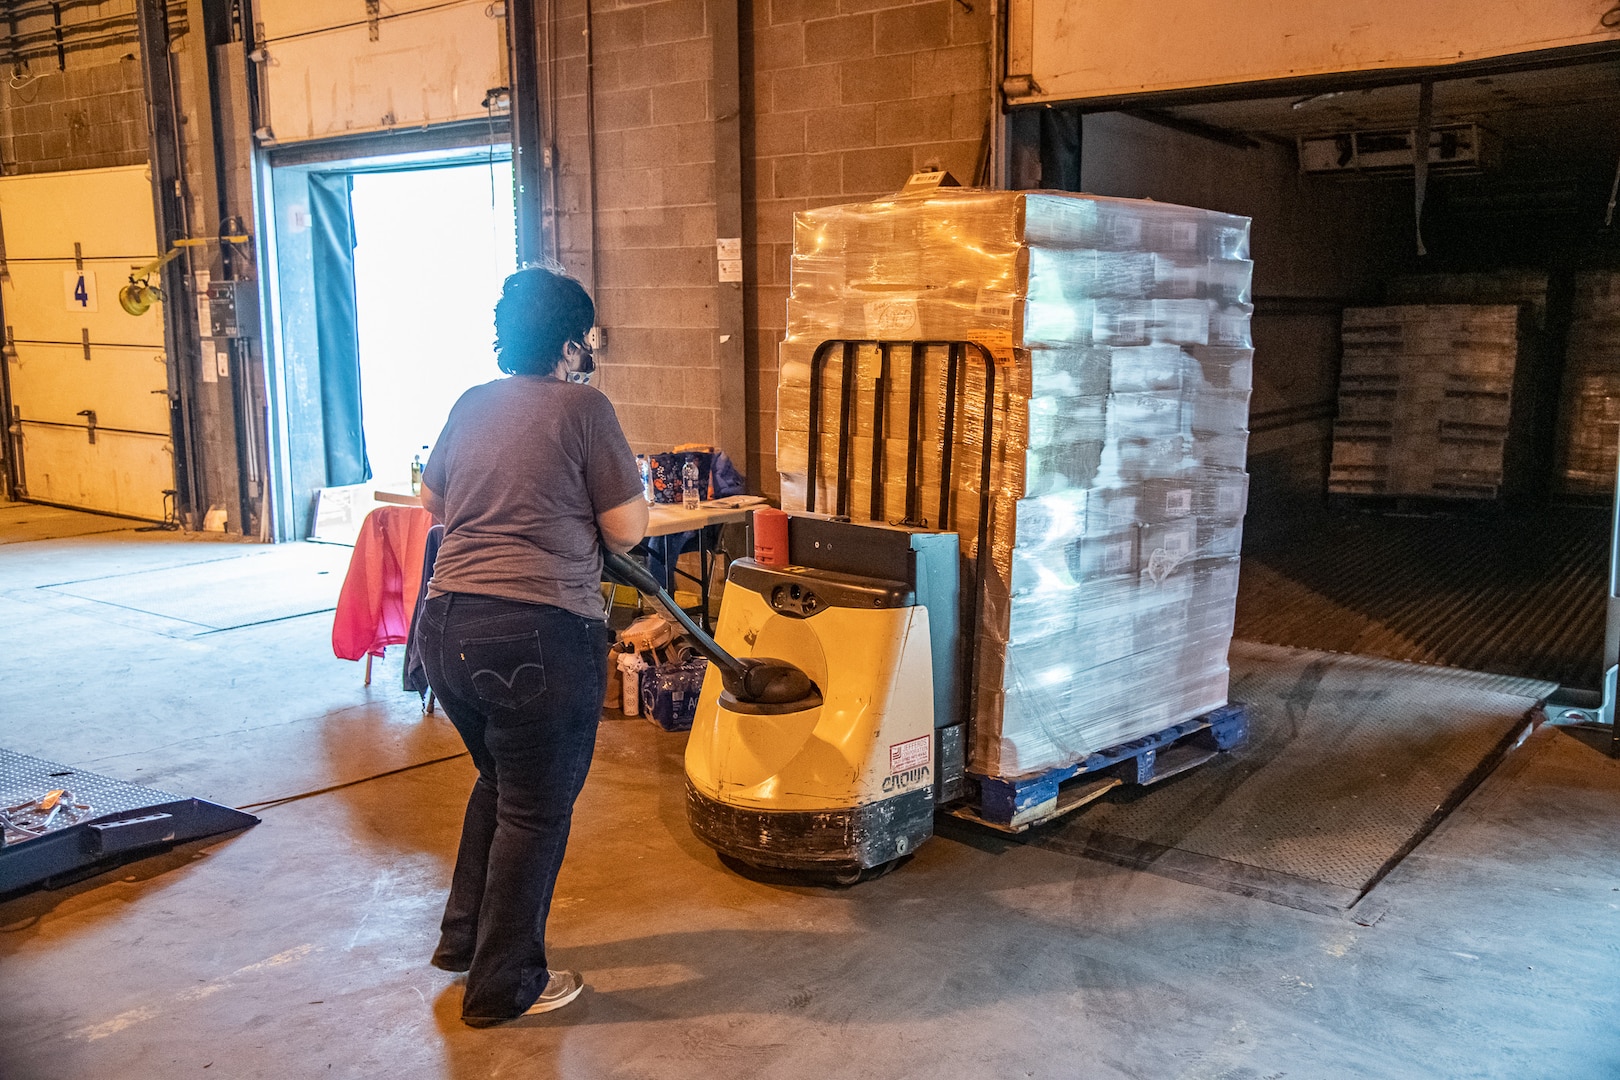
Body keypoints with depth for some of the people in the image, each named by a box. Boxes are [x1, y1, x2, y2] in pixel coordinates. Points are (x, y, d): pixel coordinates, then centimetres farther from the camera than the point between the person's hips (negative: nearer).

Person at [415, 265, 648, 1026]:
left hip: (446, 626, 7)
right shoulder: (581, 406, -8)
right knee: (535, 810, 8)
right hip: (537, 634, -7)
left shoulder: (471, 405, 11)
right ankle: (505, 986, 21)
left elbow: (431, 501, 25)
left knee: (499, 781, 27)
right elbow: (627, 530, -7)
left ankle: (463, 938, 37)